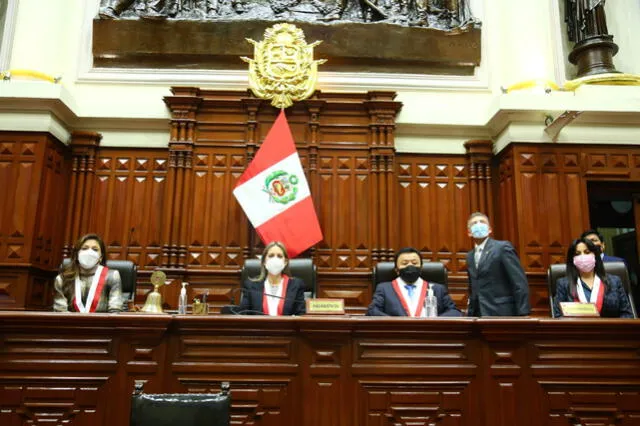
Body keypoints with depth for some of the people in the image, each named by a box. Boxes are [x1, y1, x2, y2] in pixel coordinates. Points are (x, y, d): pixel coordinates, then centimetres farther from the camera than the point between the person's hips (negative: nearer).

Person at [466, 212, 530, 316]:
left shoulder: (503, 247, -8)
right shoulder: (470, 256, 14)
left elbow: (520, 284, -12)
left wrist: (523, 314, -16)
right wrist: (470, 314, 13)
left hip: (502, 314, -6)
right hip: (478, 315, 7)